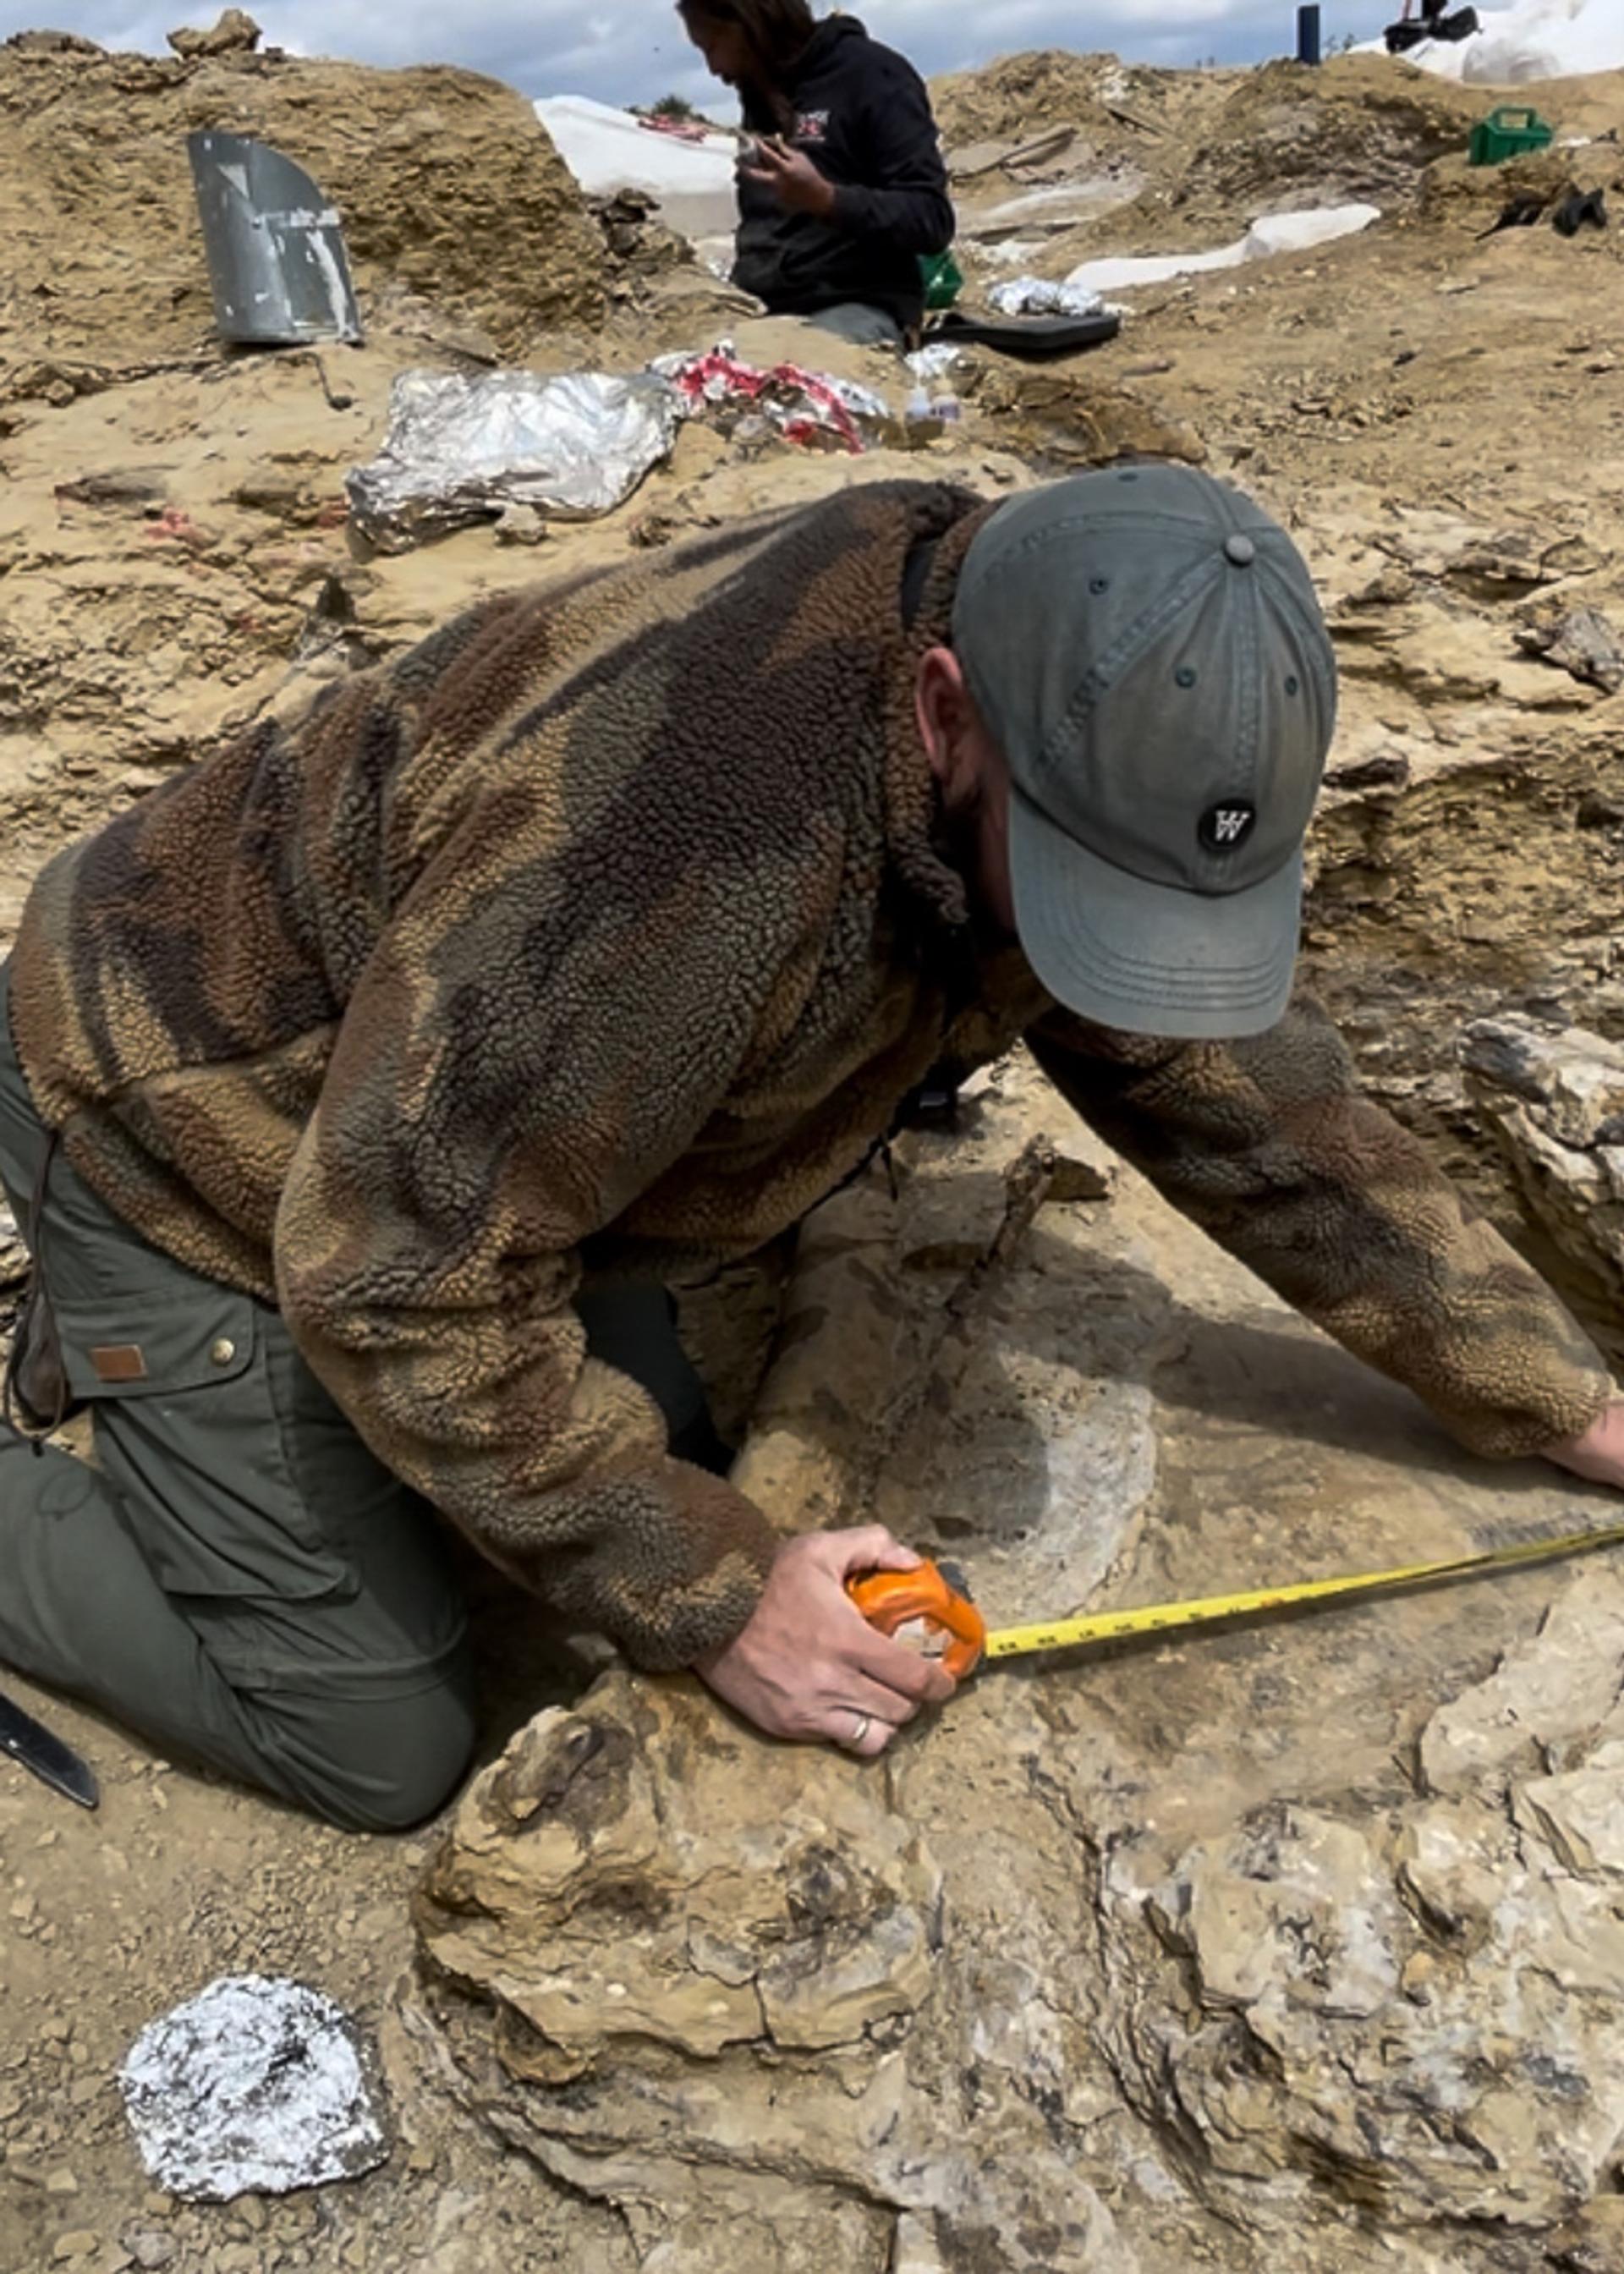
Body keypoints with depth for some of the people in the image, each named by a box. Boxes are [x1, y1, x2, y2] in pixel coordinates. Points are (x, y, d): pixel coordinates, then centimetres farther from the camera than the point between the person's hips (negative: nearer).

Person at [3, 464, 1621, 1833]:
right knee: (381, 1752, -2)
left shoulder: (1076, 766, -14)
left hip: (459, 1132, 7)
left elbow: (1254, 1103, -4)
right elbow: (398, 1274, -31)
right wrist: (717, 1595, -24)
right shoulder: (687, 837, -41)